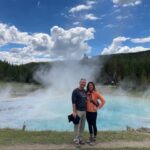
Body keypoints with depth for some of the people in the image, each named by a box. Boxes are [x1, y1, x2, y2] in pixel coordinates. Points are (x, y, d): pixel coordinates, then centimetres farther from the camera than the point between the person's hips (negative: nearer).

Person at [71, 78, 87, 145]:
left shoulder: (85, 91, 13)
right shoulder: (75, 91, -7)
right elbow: (73, 102, -12)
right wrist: (74, 111, -17)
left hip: (84, 111, 6)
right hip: (78, 111, -6)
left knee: (82, 126, 10)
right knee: (77, 125, -2)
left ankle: (80, 138, 21)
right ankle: (76, 139, 8)